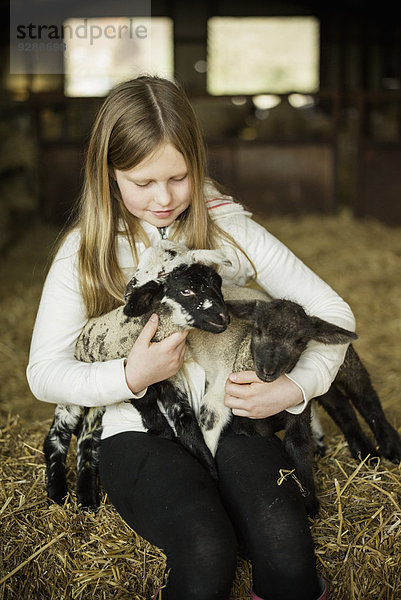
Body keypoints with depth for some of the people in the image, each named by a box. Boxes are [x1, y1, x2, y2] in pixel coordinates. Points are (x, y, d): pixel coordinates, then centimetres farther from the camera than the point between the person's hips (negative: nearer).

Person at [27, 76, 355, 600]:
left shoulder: (230, 229, 2)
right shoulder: (85, 252, 2)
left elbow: (332, 311, 5)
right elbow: (44, 372, -1)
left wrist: (293, 389, -11)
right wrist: (131, 376, -19)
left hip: (232, 416, 1)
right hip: (139, 432, 0)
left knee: (286, 548, -30)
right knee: (206, 552, -31)